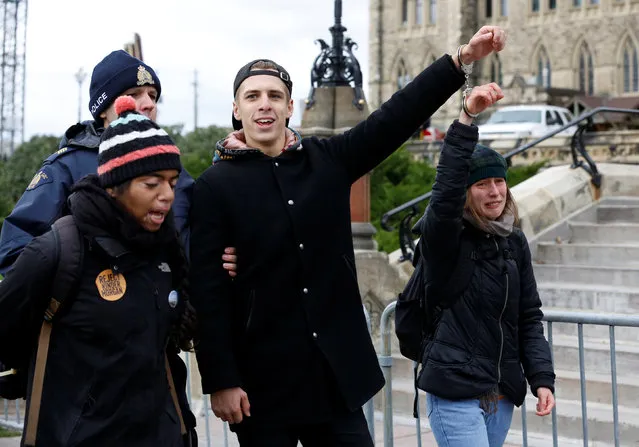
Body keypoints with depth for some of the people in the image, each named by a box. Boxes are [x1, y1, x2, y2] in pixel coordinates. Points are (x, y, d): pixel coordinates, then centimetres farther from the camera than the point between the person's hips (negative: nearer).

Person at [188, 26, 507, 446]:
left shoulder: (327, 160, 6)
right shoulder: (215, 186, -5)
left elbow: (397, 117, -1)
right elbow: (208, 292, -10)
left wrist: (463, 59, -10)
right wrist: (220, 381, -15)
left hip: (336, 373, 4)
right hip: (262, 381, -3)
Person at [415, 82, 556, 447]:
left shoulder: (515, 242, 8)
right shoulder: (446, 237, -8)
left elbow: (529, 317, 11)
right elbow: (445, 192, -29)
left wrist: (542, 378, 1)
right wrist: (467, 118, -35)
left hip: (502, 394, 6)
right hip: (456, 393, -6)